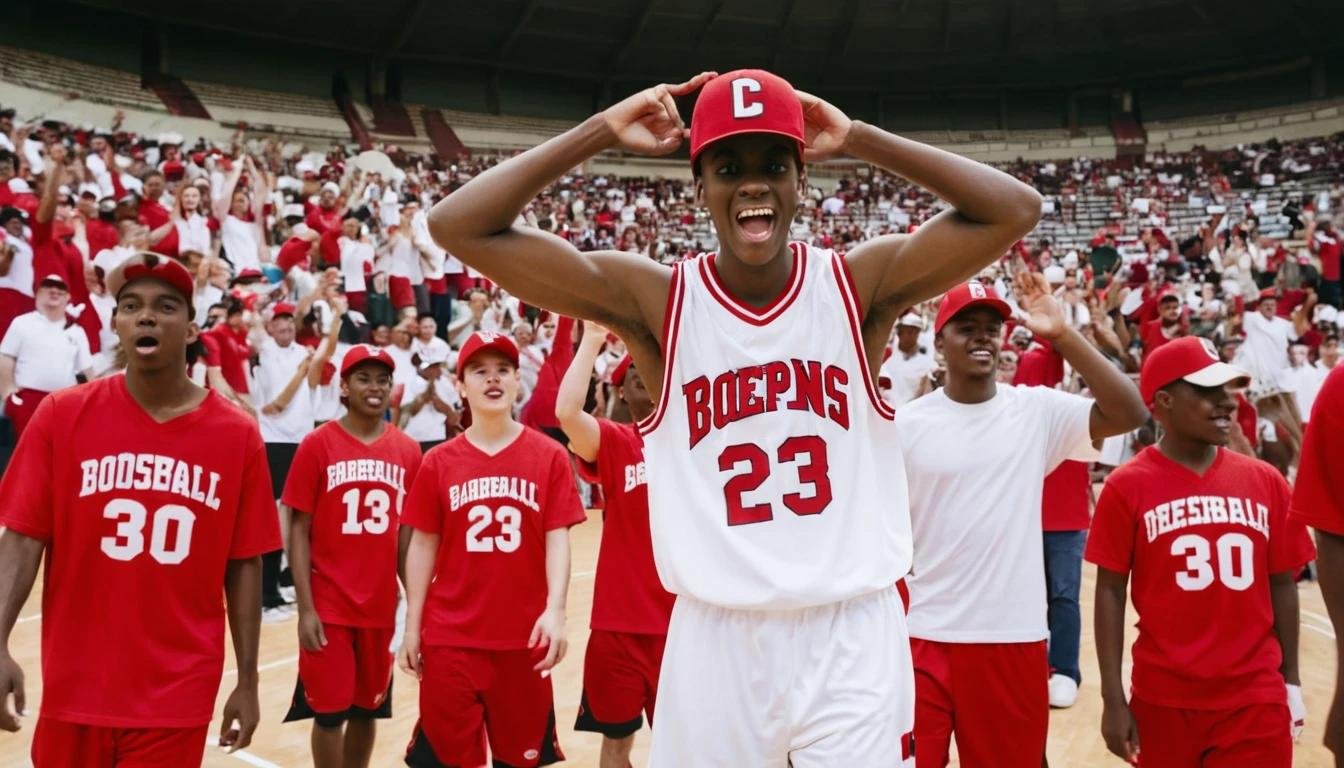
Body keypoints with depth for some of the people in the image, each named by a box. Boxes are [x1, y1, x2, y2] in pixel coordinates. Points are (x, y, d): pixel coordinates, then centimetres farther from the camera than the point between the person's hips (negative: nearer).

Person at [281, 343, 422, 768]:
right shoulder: (317, 445, -6)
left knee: (368, 709, 14)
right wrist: (305, 608, -9)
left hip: (381, 604, 3)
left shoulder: (408, 451, 2)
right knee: (329, 712, 5)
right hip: (328, 605, -3)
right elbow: (298, 530, -5)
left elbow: (407, 532, 8)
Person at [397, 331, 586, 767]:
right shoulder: (438, 462, 1)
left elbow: (557, 538, -4)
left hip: (524, 635, 0)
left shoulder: (549, 456, -1)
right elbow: (423, 546, 5)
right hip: (449, 635, 1)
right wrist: (412, 627, 4)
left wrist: (555, 610, -17)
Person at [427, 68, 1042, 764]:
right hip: (717, 637, 0)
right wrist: (602, 132, -8)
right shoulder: (655, 299, -6)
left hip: (851, 634, 0)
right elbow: (459, 227, -9)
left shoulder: (860, 285, -3)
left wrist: (858, 138, -9)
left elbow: (1015, 210, -12)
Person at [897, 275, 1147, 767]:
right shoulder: (905, 424, -3)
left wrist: (1062, 335, -16)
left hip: (1015, 639, 1)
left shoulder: (1037, 410, 0)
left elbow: (1130, 413, -13)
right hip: (921, 638, -1)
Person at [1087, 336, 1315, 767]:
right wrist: (1113, 699, -6)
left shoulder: (1266, 482, 2)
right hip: (1162, 698, -2)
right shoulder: (1127, 486, -7)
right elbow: (1111, 592, -5)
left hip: (1256, 698, 2)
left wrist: (1291, 682, 9)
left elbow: (1282, 585, 9)